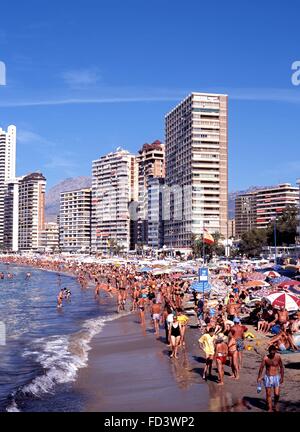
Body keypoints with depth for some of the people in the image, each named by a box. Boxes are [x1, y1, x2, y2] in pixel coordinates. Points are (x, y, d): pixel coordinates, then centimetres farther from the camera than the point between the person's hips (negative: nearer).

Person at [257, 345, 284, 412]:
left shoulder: (278, 357, -6)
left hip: (276, 377, 0)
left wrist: (282, 377, 1)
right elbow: (261, 368, -8)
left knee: (277, 394, -3)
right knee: (268, 394, 4)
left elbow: (281, 367, 3)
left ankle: (276, 405, 26)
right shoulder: (265, 358, -10)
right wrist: (259, 377, -13)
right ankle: (270, 408, 19)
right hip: (268, 377, 0)